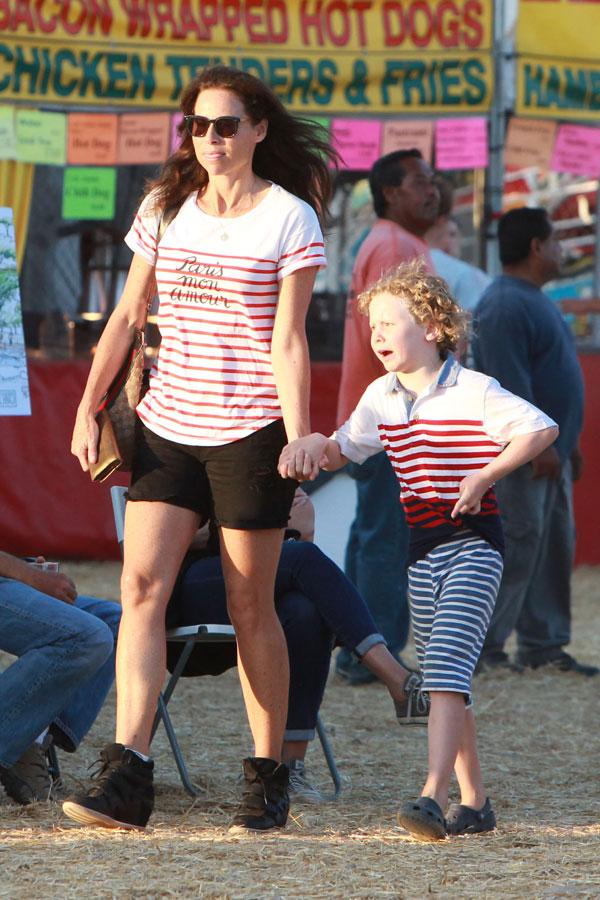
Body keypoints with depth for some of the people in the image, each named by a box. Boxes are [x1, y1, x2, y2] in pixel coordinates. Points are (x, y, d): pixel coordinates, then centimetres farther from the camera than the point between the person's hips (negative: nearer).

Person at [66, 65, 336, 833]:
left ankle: (269, 778, 14)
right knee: (141, 584, -11)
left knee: (250, 606, 1)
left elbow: (287, 342, -8)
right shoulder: (165, 208, 9)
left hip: (249, 430, -4)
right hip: (167, 425, 4)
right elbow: (127, 315, 14)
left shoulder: (290, 219, -4)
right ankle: (128, 777, -19)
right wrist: (89, 409, 9)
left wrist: (298, 440, -15)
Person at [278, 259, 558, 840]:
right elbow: (346, 447, 20)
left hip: (473, 543, -7)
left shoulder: (474, 393, -11)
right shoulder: (382, 398, 9)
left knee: (446, 668, -20)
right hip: (422, 548, 7)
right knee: (443, 681, 10)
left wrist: (484, 476, -18)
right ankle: (473, 801, 19)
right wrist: (310, 447, -3)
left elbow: (542, 429, -11)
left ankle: (433, 797, -29)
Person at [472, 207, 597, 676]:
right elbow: (510, 383, -23)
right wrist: (539, 443, -24)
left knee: (554, 547, 11)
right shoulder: (505, 305, -17)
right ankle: (482, 647, -6)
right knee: (519, 545, -10)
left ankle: (543, 645, 15)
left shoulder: (534, 299, 17)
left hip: (550, 449, 10)